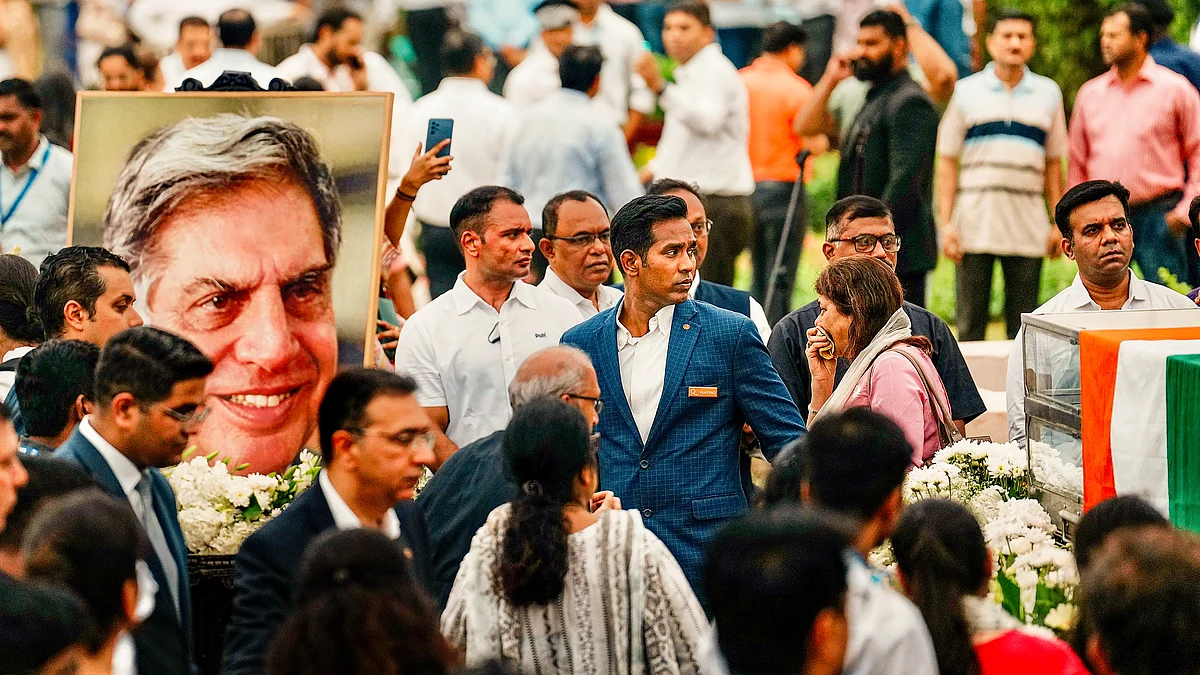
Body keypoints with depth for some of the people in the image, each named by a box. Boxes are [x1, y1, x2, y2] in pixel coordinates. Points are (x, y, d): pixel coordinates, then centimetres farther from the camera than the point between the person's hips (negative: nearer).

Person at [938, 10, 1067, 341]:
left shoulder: (1048, 94, 11)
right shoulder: (967, 92, 6)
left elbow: (1054, 164, 13)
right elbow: (947, 162, 5)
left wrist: (1059, 224, 7)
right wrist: (946, 224, -3)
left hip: (1028, 227, 1)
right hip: (974, 224, -1)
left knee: (1023, 328, 3)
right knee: (970, 325, 0)